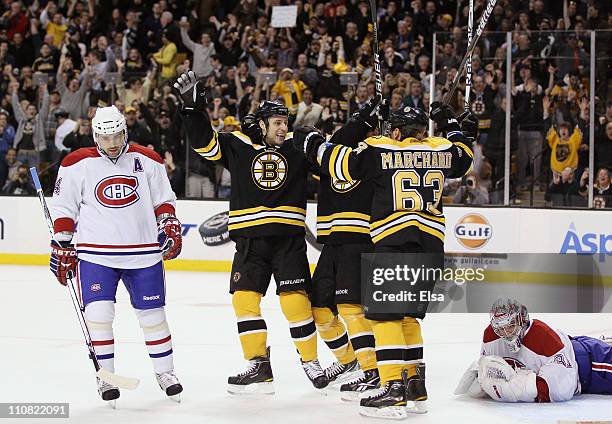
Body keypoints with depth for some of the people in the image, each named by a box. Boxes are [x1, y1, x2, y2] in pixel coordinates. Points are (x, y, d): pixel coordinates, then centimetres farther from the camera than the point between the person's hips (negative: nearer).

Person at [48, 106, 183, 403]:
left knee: (152, 313, 6)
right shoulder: (78, 164, -1)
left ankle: (165, 371, 21)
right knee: (98, 313, -10)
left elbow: (163, 200, 14)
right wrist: (61, 247, 1)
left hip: (143, 252, 1)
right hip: (95, 253, -1)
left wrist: (170, 227, 0)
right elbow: (64, 209, 4)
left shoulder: (147, 161, 4)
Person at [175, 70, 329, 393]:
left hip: (289, 237, -1)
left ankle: (311, 363, 8)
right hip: (249, 238, 1)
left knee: (295, 299, -6)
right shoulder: (236, 145, 3)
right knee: (244, 297, -5)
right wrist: (193, 106, -13)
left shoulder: (298, 147, 7)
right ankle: (259, 367, 2)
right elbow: (203, 141, -3)